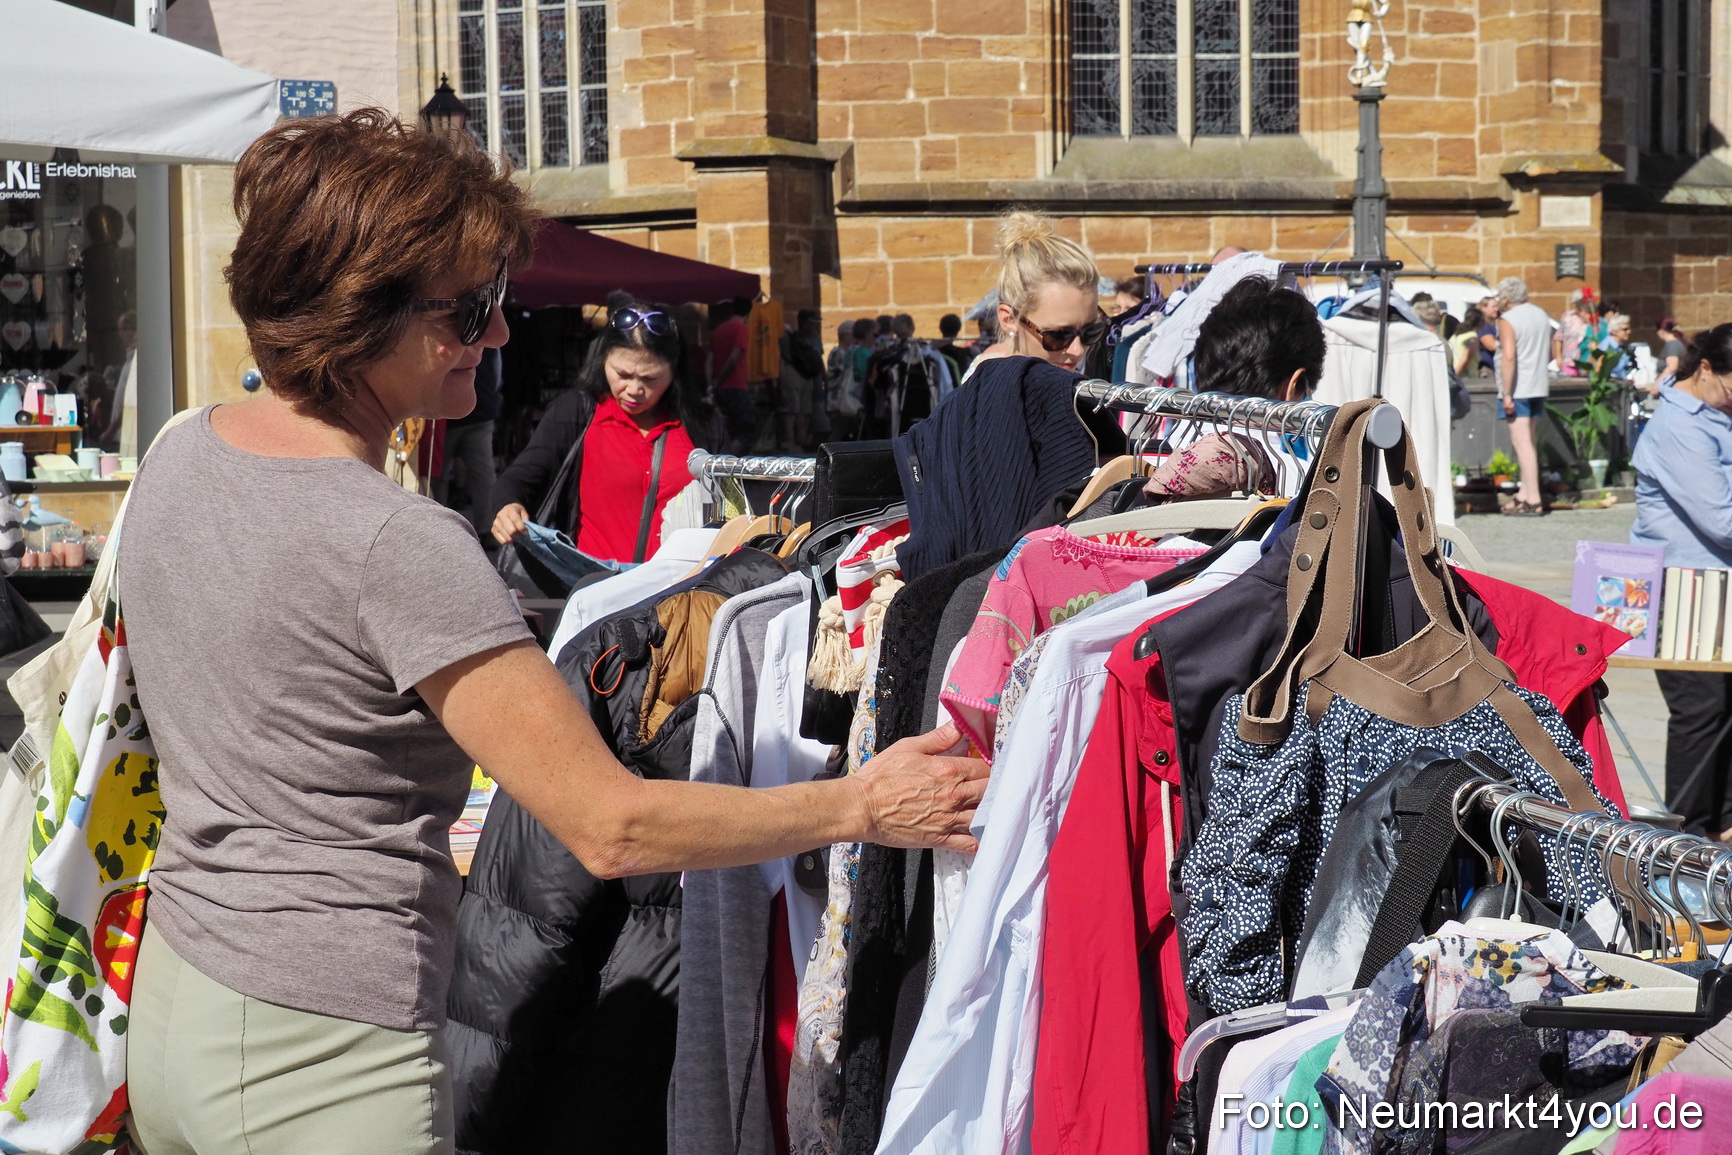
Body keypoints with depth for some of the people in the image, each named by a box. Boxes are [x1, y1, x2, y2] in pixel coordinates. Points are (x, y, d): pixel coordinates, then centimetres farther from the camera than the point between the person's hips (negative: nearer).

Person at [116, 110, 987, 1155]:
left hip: (174, 1001, 9)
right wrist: (861, 805, -13)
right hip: (326, 1066, -9)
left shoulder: (181, 453, 4)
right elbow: (613, 827, -23)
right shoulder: (397, 545, -24)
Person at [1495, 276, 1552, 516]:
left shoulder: (1507, 320, -12)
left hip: (1518, 389, -8)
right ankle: (1525, 493, 20)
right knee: (1530, 442, 15)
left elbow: (1509, 357, -21)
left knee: (1522, 442, -9)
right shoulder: (1541, 315, 13)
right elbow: (1550, 354, 20)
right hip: (1539, 387, 8)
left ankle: (1533, 501, -12)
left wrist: (1507, 393, -20)